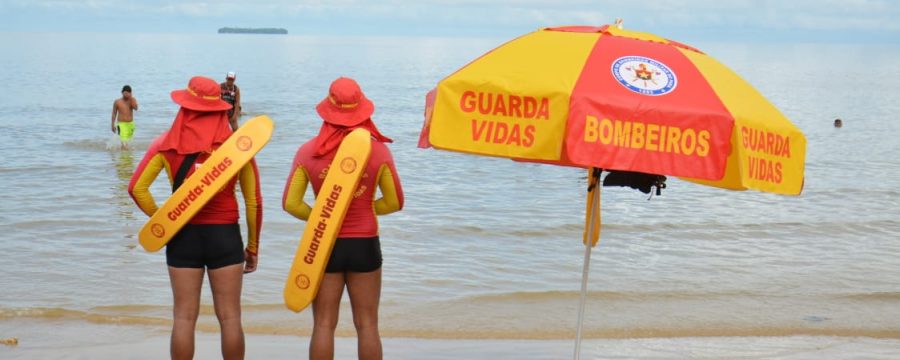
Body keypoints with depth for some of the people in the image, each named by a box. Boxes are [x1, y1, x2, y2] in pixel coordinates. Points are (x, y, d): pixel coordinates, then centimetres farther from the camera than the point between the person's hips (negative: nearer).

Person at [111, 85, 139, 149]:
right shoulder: (117, 102, -3)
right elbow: (114, 114, 4)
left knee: (128, 141, 16)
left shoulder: (133, 100, 1)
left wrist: (130, 98, -22)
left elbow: (136, 108, -18)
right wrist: (112, 125, 2)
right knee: (124, 142, -18)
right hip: (121, 124, -3)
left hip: (131, 124, 3)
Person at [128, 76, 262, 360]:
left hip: (183, 236, 1)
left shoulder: (167, 144, -3)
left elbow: (137, 188, -7)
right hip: (225, 235, 0)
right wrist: (253, 246, 9)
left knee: (184, 317, 8)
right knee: (229, 317, 7)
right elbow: (253, 201, 0)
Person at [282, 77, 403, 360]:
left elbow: (291, 203, -7)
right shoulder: (378, 150, -7)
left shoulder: (308, 152, -7)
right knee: (367, 324, 9)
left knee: (324, 324, 8)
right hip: (365, 244, 0)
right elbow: (394, 202, -1)